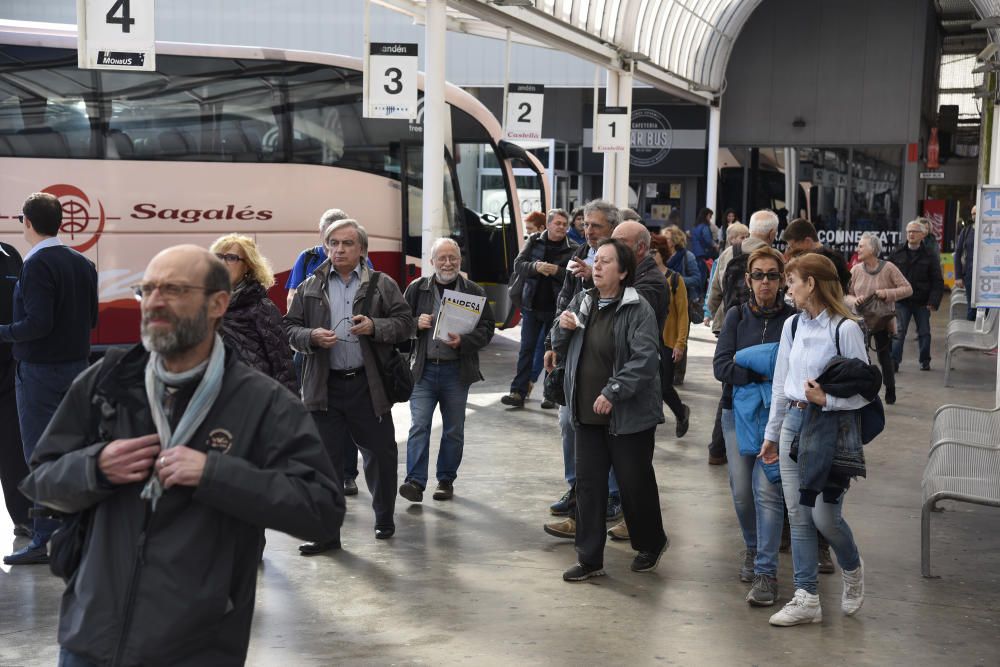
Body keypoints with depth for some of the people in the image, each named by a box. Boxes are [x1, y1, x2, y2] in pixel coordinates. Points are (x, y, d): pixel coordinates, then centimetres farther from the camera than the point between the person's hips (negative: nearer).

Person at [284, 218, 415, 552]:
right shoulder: (310, 287, 8)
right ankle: (326, 533, 12)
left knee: (380, 454, 9)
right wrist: (311, 336, -12)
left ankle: (385, 518, 30)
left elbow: (405, 323, 1)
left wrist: (374, 327, -16)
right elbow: (290, 327, 8)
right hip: (325, 386, 1)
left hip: (369, 385, -1)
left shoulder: (382, 285, 3)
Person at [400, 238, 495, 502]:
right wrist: (416, 324, -11)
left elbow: (486, 329, 0)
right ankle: (415, 481, -8)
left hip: (457, 371, 0)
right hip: (424, 369, 0)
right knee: (418, 426, -8)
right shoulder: (416, 289, 5)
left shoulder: (474, 292, 2)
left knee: (454, 431, 9)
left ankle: (446, 480, 22)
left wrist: (463, 341, -17)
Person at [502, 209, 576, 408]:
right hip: (532, 305, 2)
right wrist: (536, 267, -18)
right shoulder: (534, 241, 5)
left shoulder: (573, 249, -2)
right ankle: (518, 392, 2)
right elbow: (518, 265, -1)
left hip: (557, 308, -1)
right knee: (527, 349, 2)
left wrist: (557, 271, -24)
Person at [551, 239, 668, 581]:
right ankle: (590, 559, 15)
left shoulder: (638, 310, -14)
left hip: (629, 415, -6)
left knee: (635, 482, 8)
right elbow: (560, 348, 17)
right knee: (588, 484, 7)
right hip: (588, 412, 6)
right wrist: (562, 328, -5)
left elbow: (645, 359, -21)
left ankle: (651, 543, 33)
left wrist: (612, 392, -25)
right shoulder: (582, 302, 8)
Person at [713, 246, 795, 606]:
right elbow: (721, 366, -5)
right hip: (738, 411, 3)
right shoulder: (737, 316, 4)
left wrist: (747, 364, -20)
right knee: (741, 491, 7)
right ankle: (753, 548, 34)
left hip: (777, 414, -3)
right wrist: (764, 372, -17)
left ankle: (766, 573, -6)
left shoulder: (793, 318, -3)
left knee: (767, 490, -11)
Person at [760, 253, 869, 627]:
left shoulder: (845, 329, -12)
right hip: (794, 424, 6)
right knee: (798, 515, 6)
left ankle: (852, 569, 28)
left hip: (832, 427, -6)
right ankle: (806, 599, 14)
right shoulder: (792, 326, 8)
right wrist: (772, 434, 18)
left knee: (825, 516, -4)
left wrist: (826, 399, -22)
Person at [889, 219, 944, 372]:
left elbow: (937, 281, -3)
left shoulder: (930, 256, -1)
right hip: (902, 302, 0)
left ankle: (925, 361, 23)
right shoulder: (897, 254, 2)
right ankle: (894, 362, -4)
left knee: (924, 332, 10)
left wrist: (933, 301, -11)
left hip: (922, 302, 0)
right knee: (899, 332, -5)